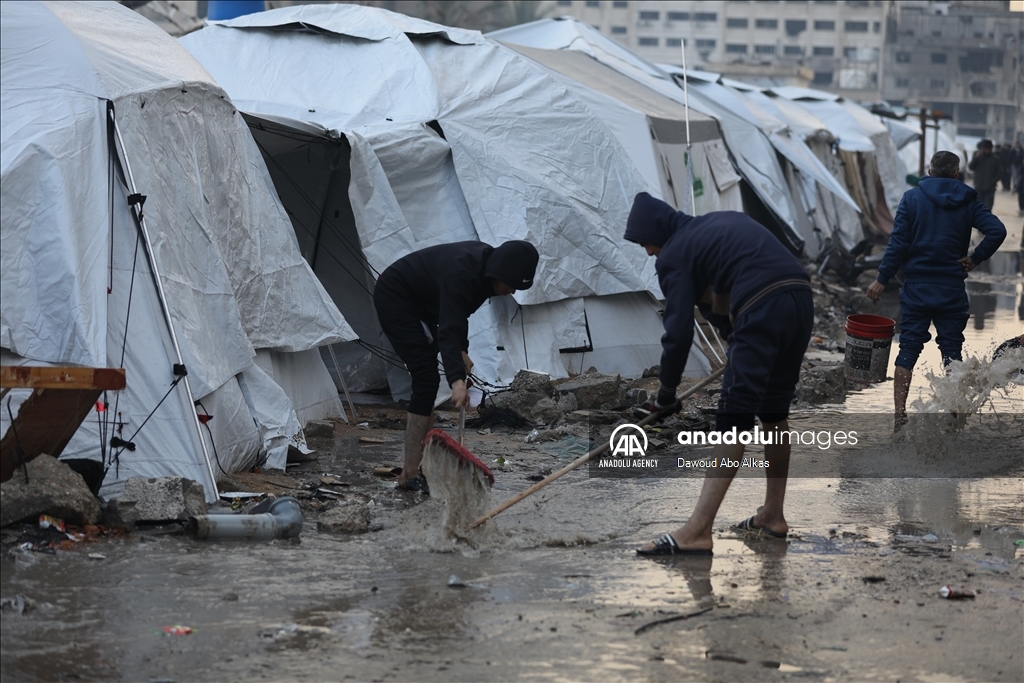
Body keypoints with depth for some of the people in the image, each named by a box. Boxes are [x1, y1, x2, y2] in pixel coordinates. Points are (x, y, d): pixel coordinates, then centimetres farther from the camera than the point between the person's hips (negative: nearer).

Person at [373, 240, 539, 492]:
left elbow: (457, 314, 11)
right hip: (395, 298, -10)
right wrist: (457, 380, -54)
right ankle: (410, 474, -17)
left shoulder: (485, 262, -6)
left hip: (419, 303, 10)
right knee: (427, 379, -16)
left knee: (427, 380, 10)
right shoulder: (461, 273, -34)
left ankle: (424, 461, 15)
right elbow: (448, 330, -44)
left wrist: (462, 351, 0)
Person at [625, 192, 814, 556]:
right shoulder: (726, 220, 28)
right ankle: (773, 515, 29)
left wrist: (666, 393, 12)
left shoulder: (674, 255, 5)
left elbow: (679, 332, 2)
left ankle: (697, 532, -13)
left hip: (762, 308, -8)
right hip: (802, 300, 8)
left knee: (733, 419, -9)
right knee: (774, 410, 21)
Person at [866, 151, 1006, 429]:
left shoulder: (912, 198, -1)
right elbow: (997, 231, -12)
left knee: (908, 349, 3)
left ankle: (899, 414, -1)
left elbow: (898, 243, -7)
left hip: (917, 288, -1)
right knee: (952, 350, 8)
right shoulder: (967, 201, 2)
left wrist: (882, 280, -3)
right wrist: (974, 259, -1)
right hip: (953, 289, 1)